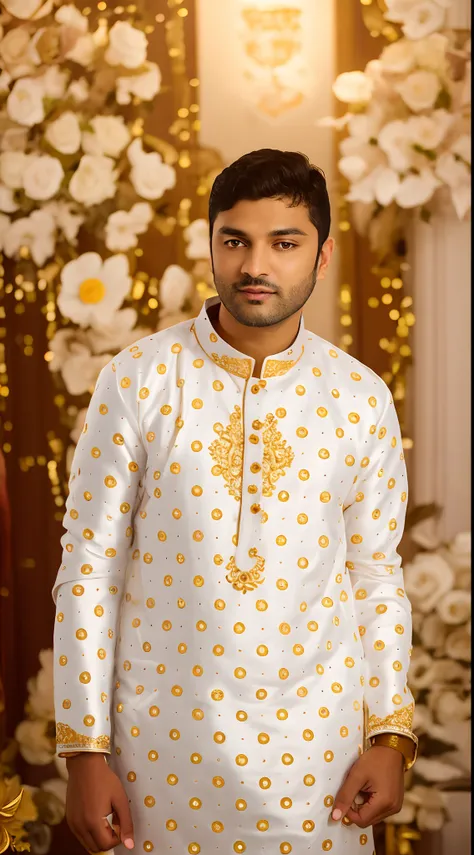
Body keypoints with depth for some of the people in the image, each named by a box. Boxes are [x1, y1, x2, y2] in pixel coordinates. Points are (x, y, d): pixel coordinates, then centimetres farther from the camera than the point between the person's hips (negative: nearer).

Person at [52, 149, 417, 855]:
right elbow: (89, 569, -4)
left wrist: (391, 737, -1)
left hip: (313, 736, 1)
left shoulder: (361, 398, -1)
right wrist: (85, 751, -6)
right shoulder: (137, 380, -6)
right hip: (164, 733, -1)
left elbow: (378, 578, 6)